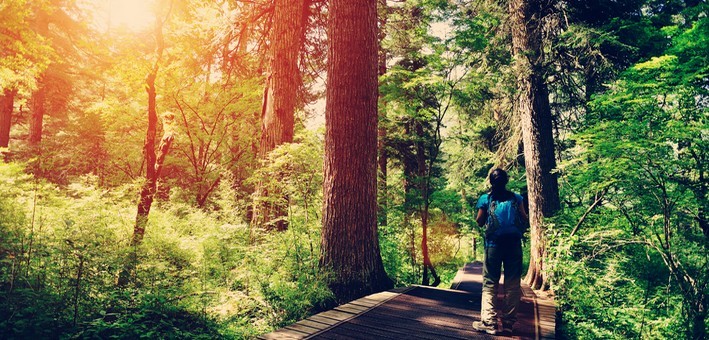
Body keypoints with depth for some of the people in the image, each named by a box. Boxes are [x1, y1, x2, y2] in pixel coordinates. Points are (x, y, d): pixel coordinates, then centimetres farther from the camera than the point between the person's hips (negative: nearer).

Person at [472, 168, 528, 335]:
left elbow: (479, 222, 5)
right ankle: (508, 323, 7)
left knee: (489, 283, 2)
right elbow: (524, 219, 9)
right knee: (512, 284, 6)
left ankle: (489, 322, -5)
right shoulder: (516, 198, 7)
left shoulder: (485, 199, 2)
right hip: (514, 242, 2)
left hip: (494, 243, -2)